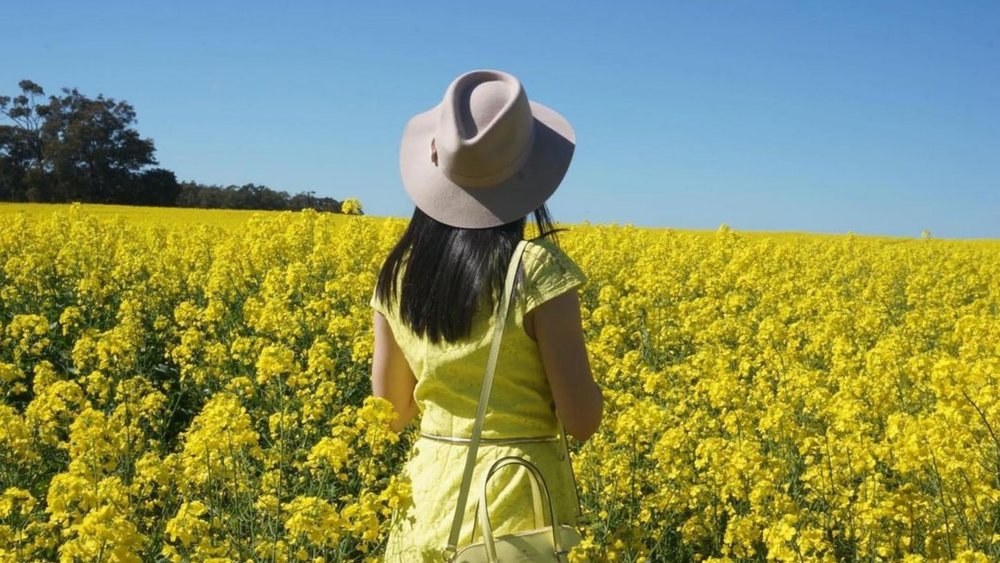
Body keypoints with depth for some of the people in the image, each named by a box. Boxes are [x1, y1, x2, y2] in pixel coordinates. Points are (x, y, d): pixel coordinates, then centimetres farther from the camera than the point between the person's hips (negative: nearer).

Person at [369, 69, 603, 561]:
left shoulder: (399, 273, -3)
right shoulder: (538, 271, -17)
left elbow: (391, 412, 6)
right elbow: (582, 420, -13)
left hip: (430, 498, 4)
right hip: (518, 502, -4)